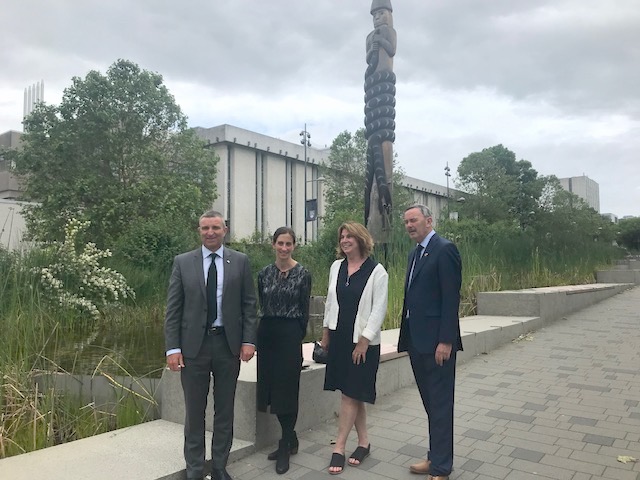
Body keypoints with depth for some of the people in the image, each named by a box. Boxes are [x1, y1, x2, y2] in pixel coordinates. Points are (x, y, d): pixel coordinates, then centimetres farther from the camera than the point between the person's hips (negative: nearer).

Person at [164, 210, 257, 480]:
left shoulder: (240, 261, 3)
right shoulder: (182, 262, 2)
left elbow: (249, 304, 3)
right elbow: (173, 309, 0)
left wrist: (248, 340, -5)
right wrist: (172, 348, -7)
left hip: (229, 344, 1)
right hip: (194, 345, -1)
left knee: (225, 411, 12)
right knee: (194, 412, 9)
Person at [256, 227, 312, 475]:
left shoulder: (303, 274, -5)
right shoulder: (264, 273, 5)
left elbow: (304, 310, 0)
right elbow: (263, 305, 12)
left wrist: (298, 336, 3)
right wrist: (269, 327, 12)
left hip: (290, 334, -4)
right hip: (267, 333, 4)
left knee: (287, 390, 1)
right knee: (272, 388, 10)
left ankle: (285, 447, 16)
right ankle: (290, 440, 29)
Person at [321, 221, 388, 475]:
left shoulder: (377, 271, -9)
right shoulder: (336, 267, 7)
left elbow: (379, 309, -11)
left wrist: (364, 341, -14)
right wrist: (326, 331, 11)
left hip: (363, 340, -5)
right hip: (339, 337, 5)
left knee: (350, 394, -1)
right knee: (353, 394, 12)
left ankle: (339, 448, 9)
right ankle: (363, 442, 26)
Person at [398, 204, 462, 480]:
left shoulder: (444, 249, -11)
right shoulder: (415, 253, 15)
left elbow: (451, 298, -16)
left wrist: (446, 341, -19)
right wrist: (406, 337, 14)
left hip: (437, 342, -8)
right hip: (418, 342, 8)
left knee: (440, 405, 3)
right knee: (430, 403, 17)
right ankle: (436, 457, 31)